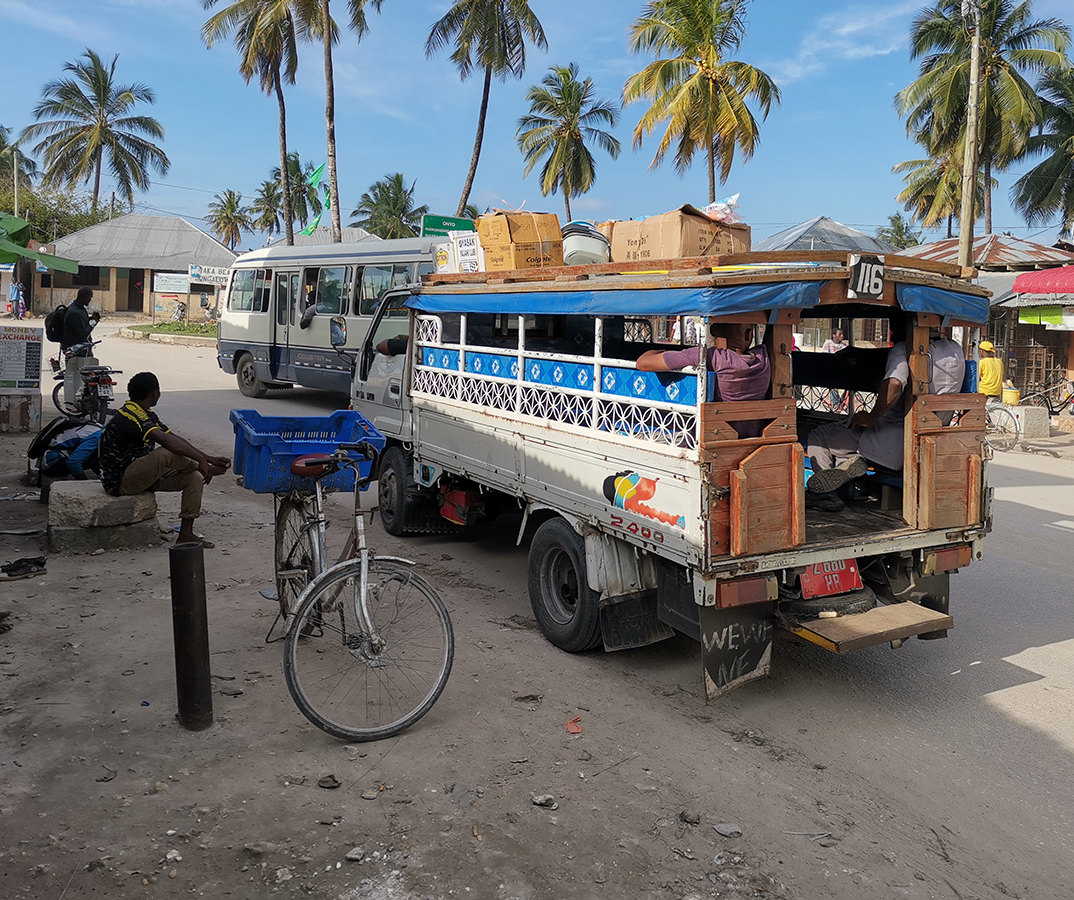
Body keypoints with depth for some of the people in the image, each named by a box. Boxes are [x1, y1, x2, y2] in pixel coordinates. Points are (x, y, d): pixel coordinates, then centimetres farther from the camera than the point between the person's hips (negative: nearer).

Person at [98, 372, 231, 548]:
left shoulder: (148, 414, 12)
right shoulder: (127, 417, -21)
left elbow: (175, 438, 8)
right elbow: (165, 440, -34)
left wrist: (210, 458, -2)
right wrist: (201, 460, -35)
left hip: (141, 474, 10)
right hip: (120, 480, -10)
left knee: (194, 478, -6)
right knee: (167, 453, -34)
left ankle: (186, 534, -8)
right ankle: (205, 469, -6)